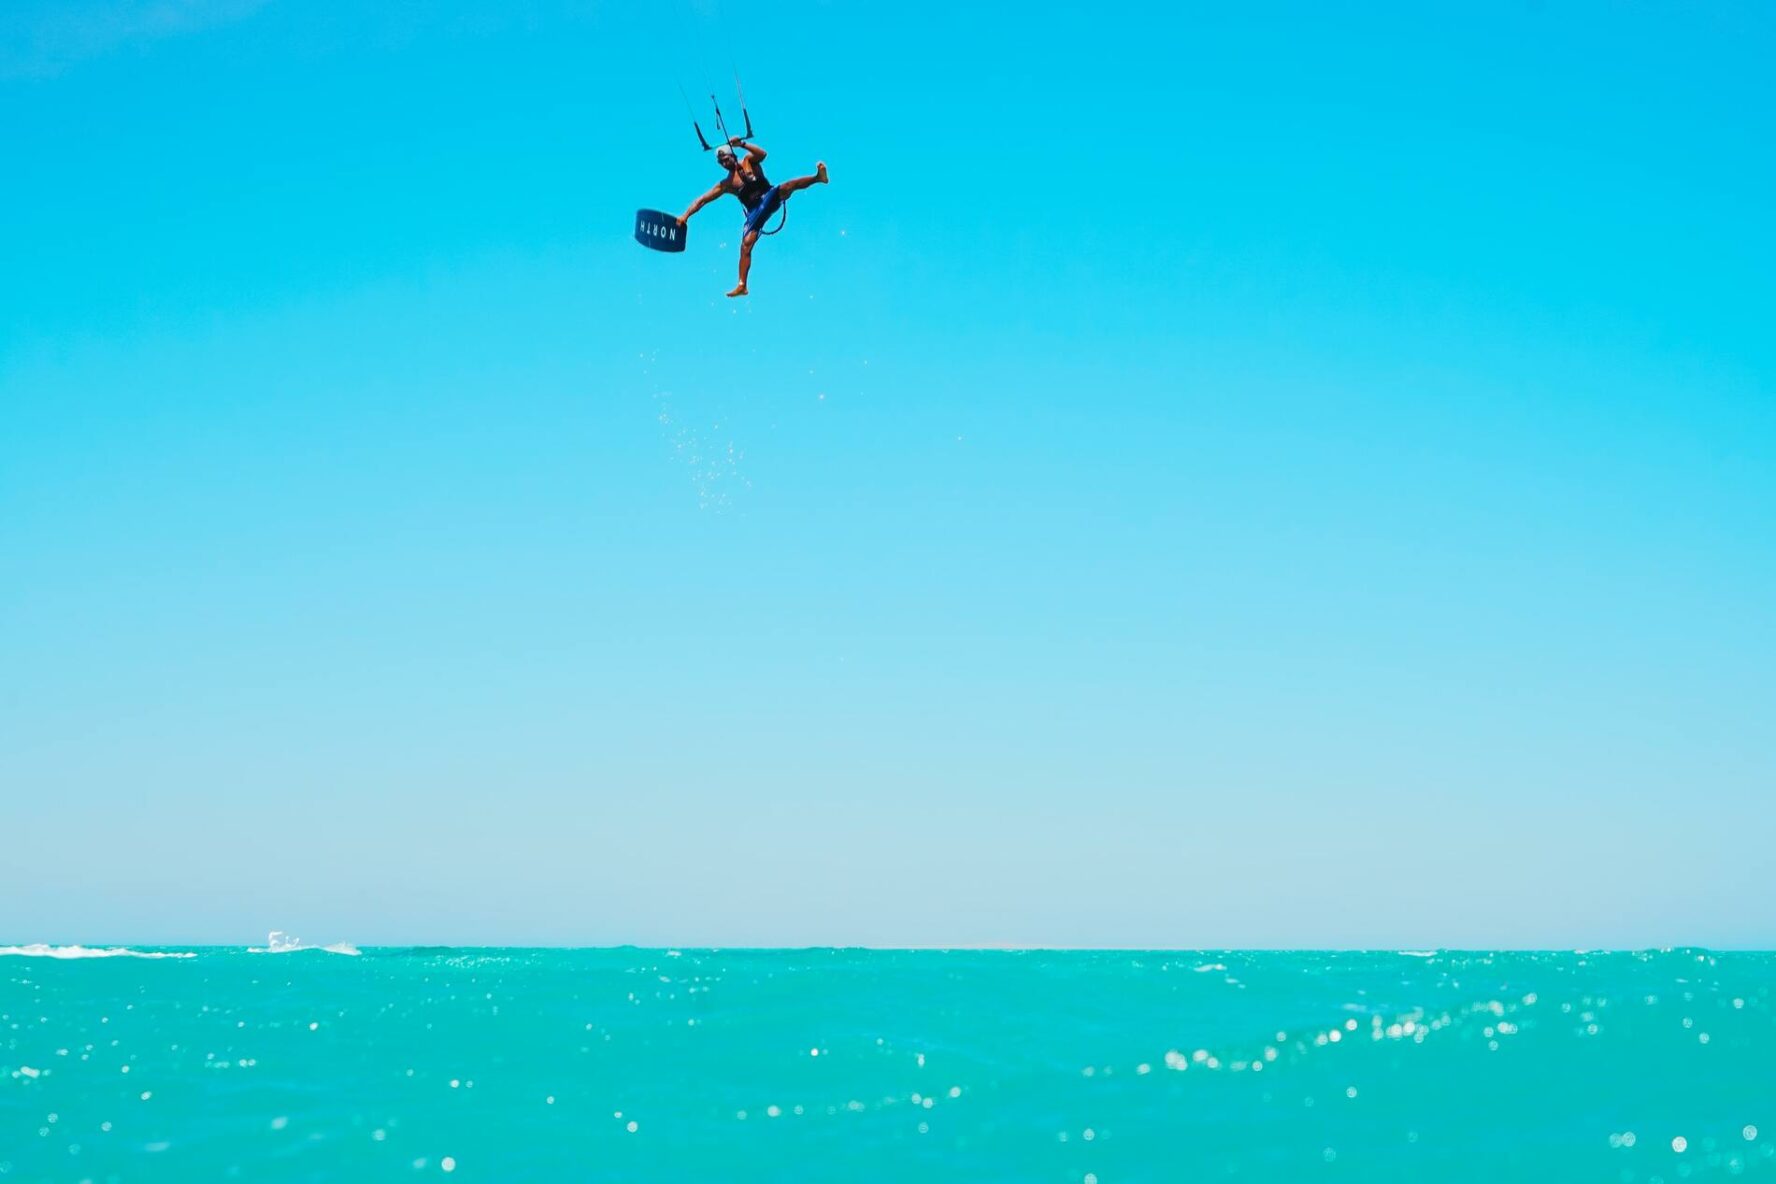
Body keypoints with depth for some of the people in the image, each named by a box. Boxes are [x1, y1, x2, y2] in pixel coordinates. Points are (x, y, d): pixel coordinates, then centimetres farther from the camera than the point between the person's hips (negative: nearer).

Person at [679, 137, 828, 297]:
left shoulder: (748, 161, 7)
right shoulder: (726, 184, 11)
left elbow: (762, 154, -15)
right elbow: (702, 200, 12)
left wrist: (742, 144, -26)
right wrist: (685, 216, 4)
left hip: (769, 198, -2)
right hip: (755, 212, 2)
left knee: (786, 187, -33)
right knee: (746, 245, -11)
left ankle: (818, 177, -52)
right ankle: (742, 285, -13)